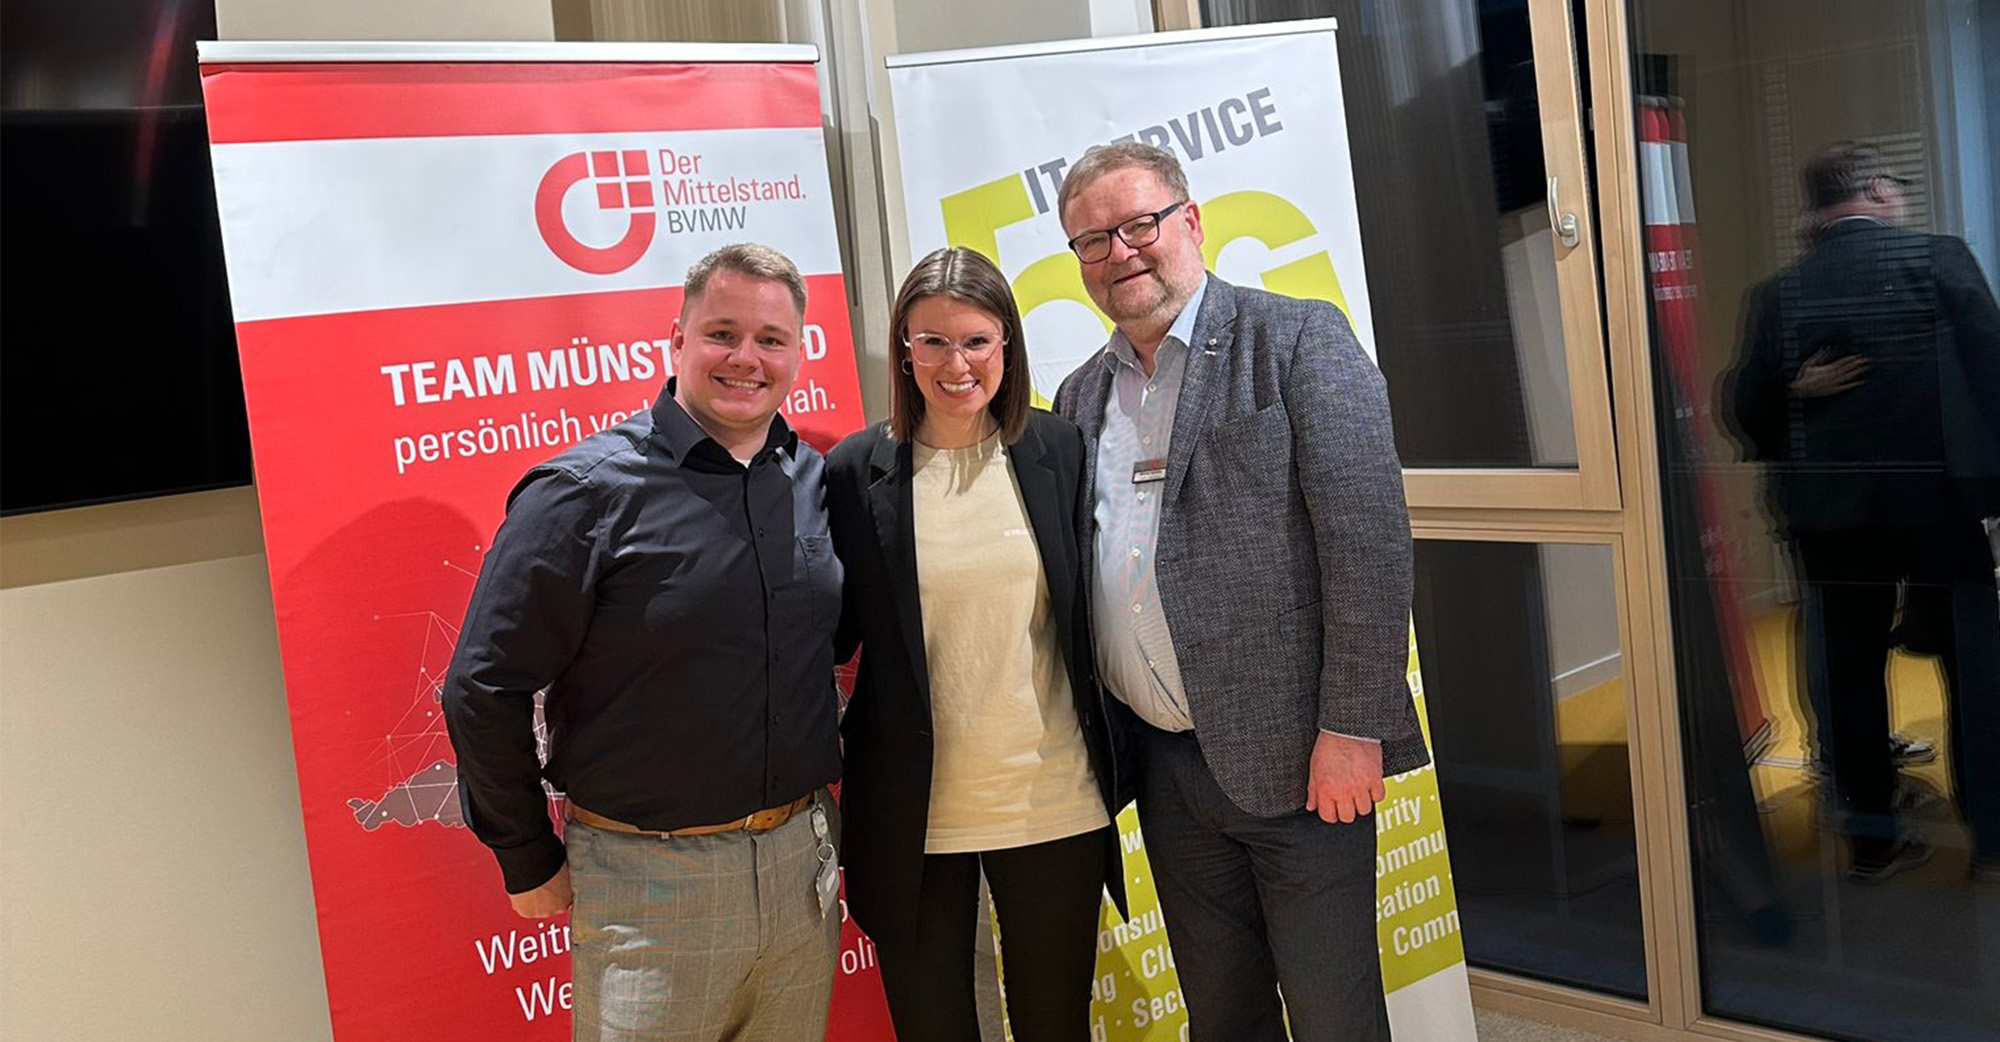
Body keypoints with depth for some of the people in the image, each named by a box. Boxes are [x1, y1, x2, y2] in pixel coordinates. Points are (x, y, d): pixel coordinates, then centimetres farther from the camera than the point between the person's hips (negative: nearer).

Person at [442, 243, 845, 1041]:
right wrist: (531, 865, -5)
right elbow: (483, 691, -11)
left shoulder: (818, 479, 4)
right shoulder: (584, 491, -12)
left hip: (803, 862, 5)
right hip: (652, 878, -5)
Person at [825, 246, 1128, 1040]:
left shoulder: (1060, 450, 0)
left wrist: (1114, 768, 8)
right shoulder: (855, 471, -5)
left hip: (1057, 802, 1)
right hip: (912, 817, -1)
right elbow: (836, 631, 4)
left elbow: (1089, 611, 8)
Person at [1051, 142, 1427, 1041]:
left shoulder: (1297, 339, -5)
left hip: (1296, 758, -5)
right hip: (1165, 765, 6)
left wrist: (1352, 729, -16)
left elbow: (1370, 536, -11)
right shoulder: (1082, 395, 13)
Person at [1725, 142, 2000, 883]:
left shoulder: (1778, 293, -1)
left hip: (1829, 511, 2)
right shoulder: (1937, 259, -5)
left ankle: (1871, 835, 18)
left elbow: (1748, 407, -2)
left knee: (1850, 672, 10)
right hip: (1937, 497, -2)